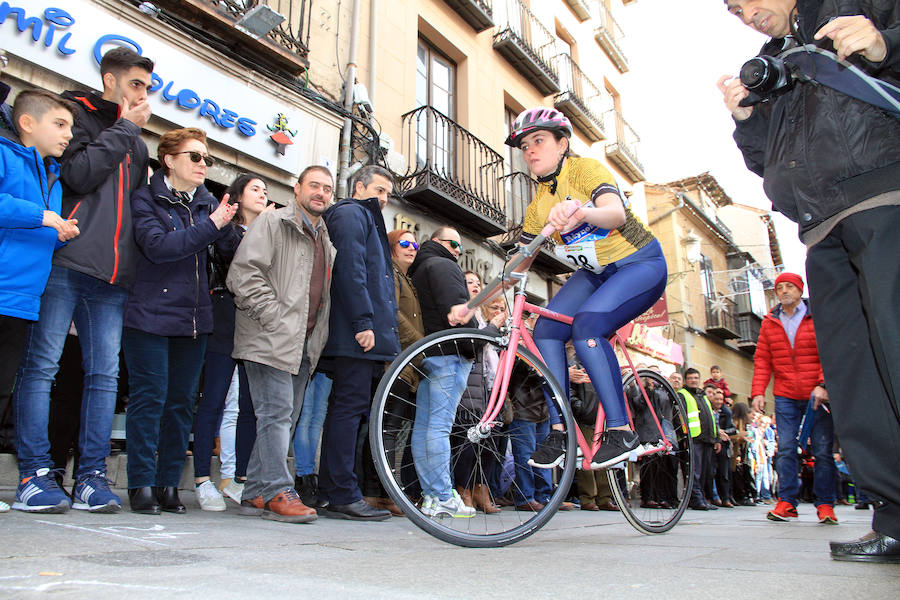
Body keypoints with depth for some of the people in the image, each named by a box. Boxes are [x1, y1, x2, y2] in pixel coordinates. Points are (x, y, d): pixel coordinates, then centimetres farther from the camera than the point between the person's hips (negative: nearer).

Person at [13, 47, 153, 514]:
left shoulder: (136, 142, 25)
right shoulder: (76, 116, 7)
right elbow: (78, 174, -10)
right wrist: (125, 129, -2)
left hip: (113, 274, 6)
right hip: (64, 262, -5)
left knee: (105, 374, 1)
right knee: (41, 365, -3)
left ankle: (91, 474, 6)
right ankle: (34, 470, 5)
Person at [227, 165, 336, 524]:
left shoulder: (326, 240, 22)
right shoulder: (273, 223, 0)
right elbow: (243, 273, -11)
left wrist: (315, 335, 12)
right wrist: (276, 319, -15)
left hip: (304, 343, 7)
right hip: (271, 338, -7)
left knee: (286, 417, 8)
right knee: (277, 413, -10)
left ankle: (256, 493, 17)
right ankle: (277, 493, -3)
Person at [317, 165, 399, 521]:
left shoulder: (367, 219, 31)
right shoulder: (351, 214, 0)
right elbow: (350, 268, -15)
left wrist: (383, 330, 22)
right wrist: (363, 323, -21)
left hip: (368, 335, 10)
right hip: (359, 334, -10)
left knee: (349, 408, 9)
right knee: (351, 406, -10)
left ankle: (331, 492, 14)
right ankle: (343, 496, -6)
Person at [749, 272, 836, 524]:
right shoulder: (770, 323, 11)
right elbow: (762, 360, 8)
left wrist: (823, 384, -17)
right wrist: (758, 391, -2)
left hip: (817, 395, -2)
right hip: (785, 397, 2)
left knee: (822, 450, 1)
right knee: (785, 449, -3)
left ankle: (825, 504, 10)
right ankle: (786, 502, 2)